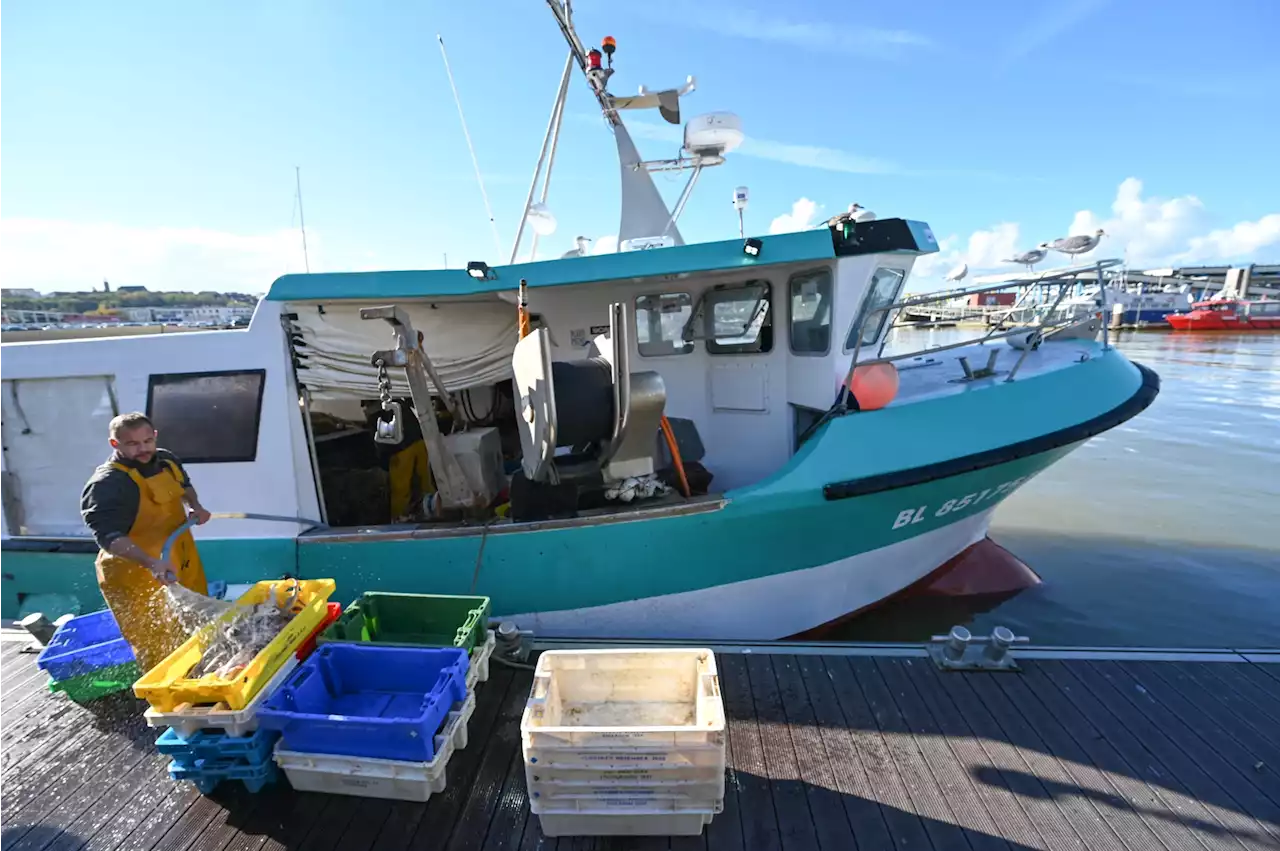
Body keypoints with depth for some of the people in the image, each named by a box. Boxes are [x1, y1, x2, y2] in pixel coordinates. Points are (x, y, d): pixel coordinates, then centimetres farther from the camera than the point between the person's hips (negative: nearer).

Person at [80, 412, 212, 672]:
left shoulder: (167, 460, 1)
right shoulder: (106, 484, -22)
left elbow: (184, 485, 23)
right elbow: (109, 537, -30)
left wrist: (194, 505, 4)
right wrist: (150, 562, -42)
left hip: (182, 561, 8)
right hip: (137, 575, -8)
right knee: (159, 650, 0)